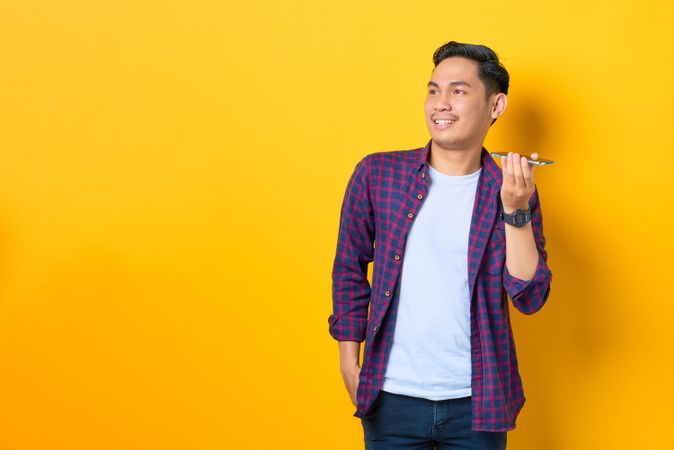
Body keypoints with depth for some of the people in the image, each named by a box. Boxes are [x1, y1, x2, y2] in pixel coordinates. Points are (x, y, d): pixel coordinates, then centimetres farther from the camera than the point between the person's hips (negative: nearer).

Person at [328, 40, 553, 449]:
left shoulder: (513, 191, -1)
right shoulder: (377, 174, -1)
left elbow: (530, 299, -7)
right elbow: (350, 270, 6)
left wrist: (515, 210, -17)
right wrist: (349, 362, 3)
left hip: (477, 402, 0)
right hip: (392, 397, 0)